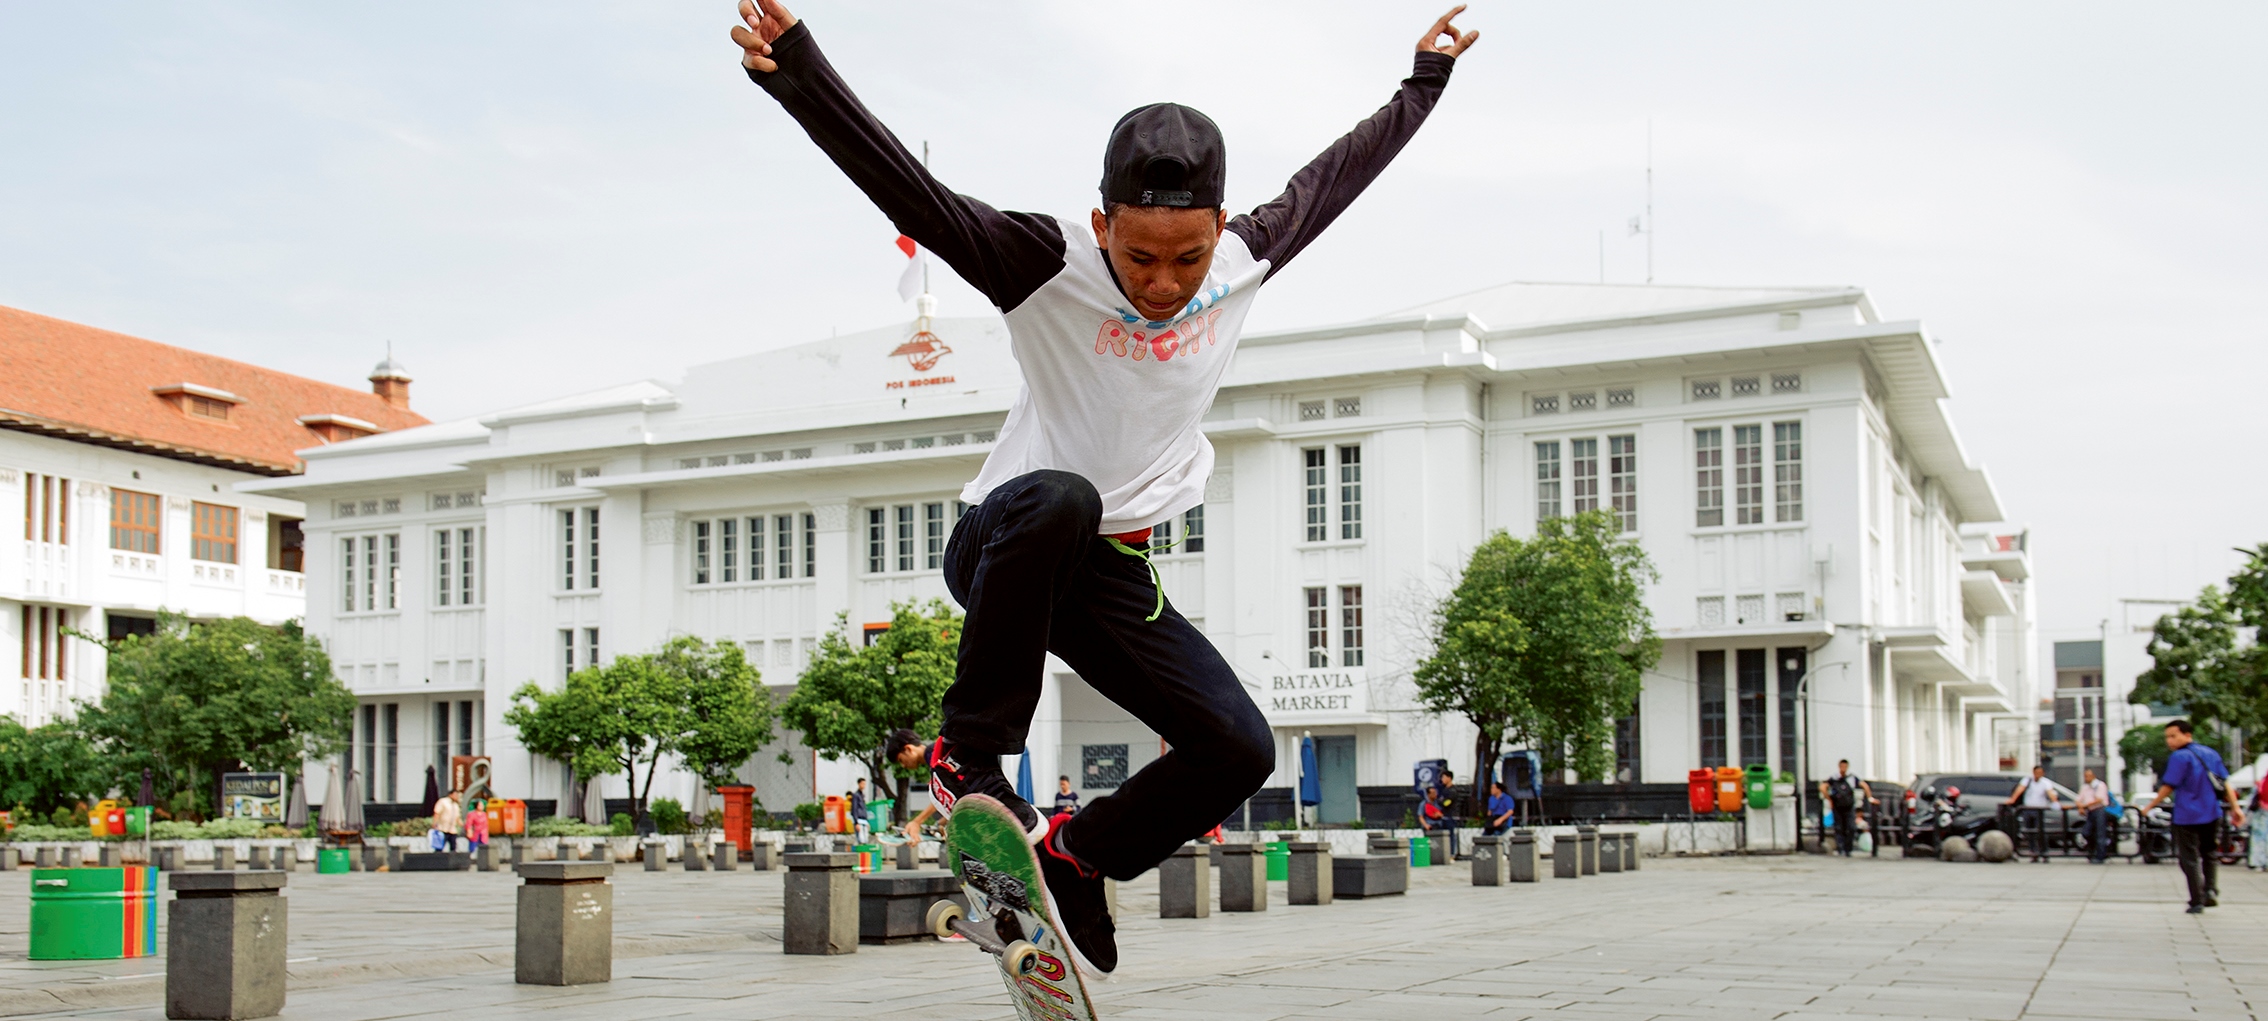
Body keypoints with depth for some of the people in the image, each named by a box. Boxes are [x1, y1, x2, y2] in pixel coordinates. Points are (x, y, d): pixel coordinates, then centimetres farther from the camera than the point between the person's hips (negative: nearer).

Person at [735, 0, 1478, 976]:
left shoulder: (1247, 257, -6)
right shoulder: (1049, 265, -21)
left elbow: (1331, 177, 12)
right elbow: (912, 194, -34)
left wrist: (1424, 83, 24)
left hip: (1110, 576, 5)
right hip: (1001, 548, -5)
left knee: (1240, 750, -9)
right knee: (1059, 499, -41)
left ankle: (1074, 855, 16)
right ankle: (968, 755, -24)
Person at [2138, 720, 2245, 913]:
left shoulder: (2180, 757, -12)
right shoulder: (2211, 753, 9)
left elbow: (2168, 788, -11)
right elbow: (2225, 783, 7)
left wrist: (2149, 807, -1)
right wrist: (2235, 808, 7)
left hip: (2187, 817, -6)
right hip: (2212, 816, 6)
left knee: (2190, 860, 3)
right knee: (2209, 855, 21)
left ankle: (2197, 902, 2)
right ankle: (2211, 889, 0)